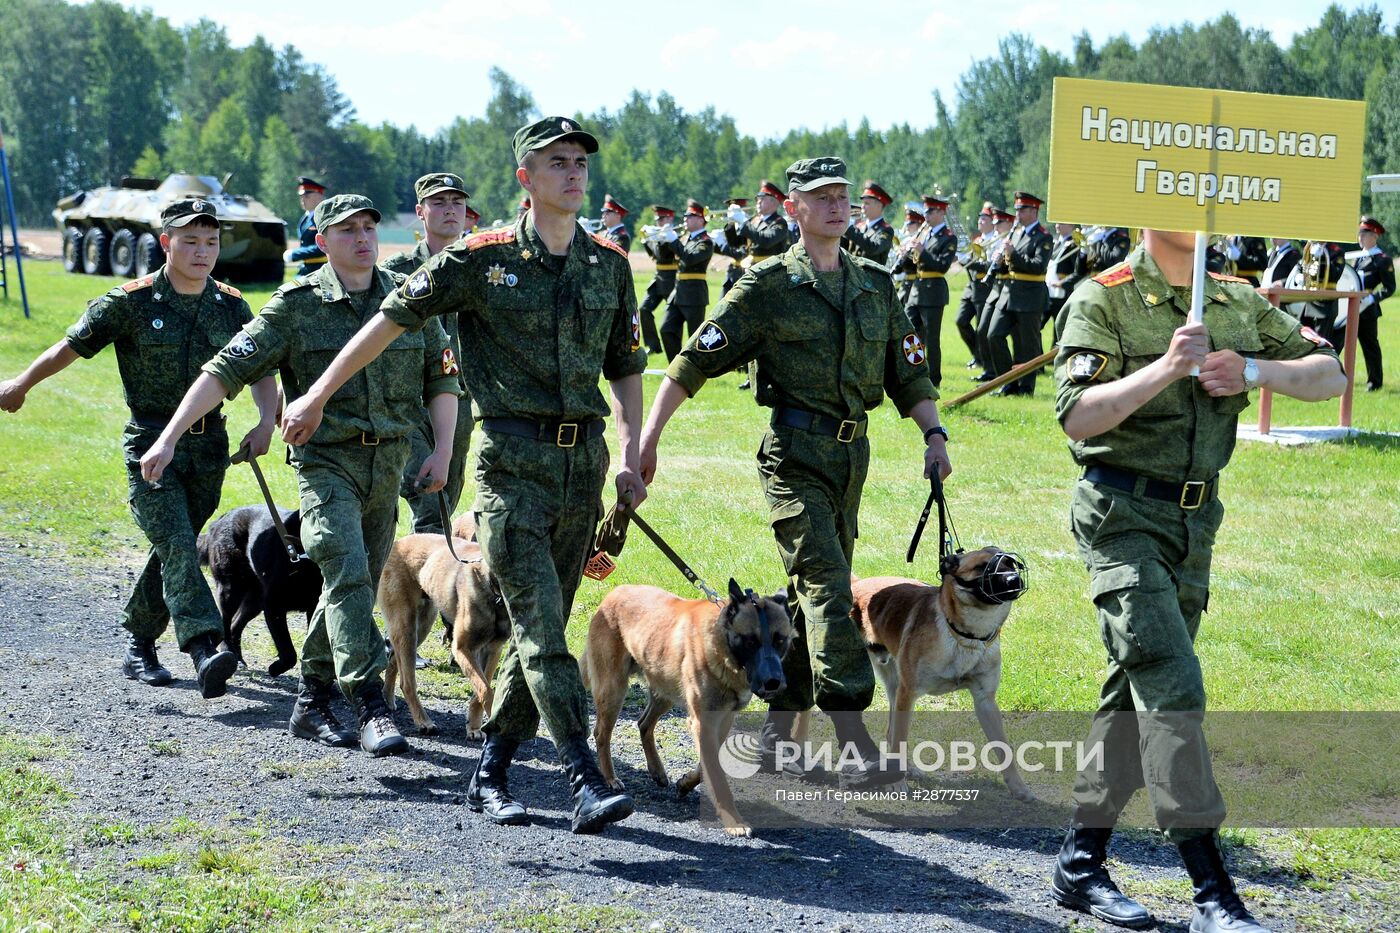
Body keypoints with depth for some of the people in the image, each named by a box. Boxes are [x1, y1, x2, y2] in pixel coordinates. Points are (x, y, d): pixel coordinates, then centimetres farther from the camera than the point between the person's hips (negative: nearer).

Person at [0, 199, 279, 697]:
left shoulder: (231, 306, 4)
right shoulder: (132, 301, -6)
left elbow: (260, 370, 9)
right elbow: (71, 346, 4)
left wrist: (267, 420, -9)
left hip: (209, 446, 4)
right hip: (150, 443, -4)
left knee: (173, 550, 12)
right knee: (177, 547, -18)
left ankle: (139, 646, 28)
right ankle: (206, 651, -31)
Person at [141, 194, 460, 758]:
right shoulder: (297, 305, -5)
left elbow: (441, 377, 14)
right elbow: (226, 370, -8)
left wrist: (442, 451, 3)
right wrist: (168, 438, -14)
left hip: (389, 463, 5)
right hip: (327, 461, -4)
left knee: (353, 586, 10)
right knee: (347, 576, -19)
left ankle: (311, 704, 22)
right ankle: (372, 707, -21)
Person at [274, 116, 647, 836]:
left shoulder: (608, 263, 10)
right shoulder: (483, 257, -2)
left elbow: (626, 366, 18)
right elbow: (392, 318, 3)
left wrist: (629, 456, 6)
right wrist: (319, 394, 3)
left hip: (583, 460, 5)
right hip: (512, 459, -5)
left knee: (543, 625, 8)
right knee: (539, 620, -13)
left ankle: (490, 773, 19)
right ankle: (586, 782, -19)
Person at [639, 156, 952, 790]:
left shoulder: (875, 285, 13)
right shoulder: (769, 286, -4)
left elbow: (907, 370, 19)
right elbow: (695, 361, -6)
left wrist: (933, 434, 5)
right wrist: (647, 439, -11)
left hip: (852, 452, 6)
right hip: (795, 452, -6)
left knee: (812, 594, 10)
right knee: (827, 587, -14)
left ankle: (776, 734, 19)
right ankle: (855, 746, -18)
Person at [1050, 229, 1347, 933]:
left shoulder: (1239, 305, 10)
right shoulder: (1103, 300, -8)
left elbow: (1330, 375, 11)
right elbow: (1077, 415, -17)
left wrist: (1254, 369, -7)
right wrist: (1166, 368, -26)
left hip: (1195, 520, 7)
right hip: (1122, 513, -6)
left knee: (1138, 691, 11)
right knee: (1171, 687, -13)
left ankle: (1080, 863, 22)